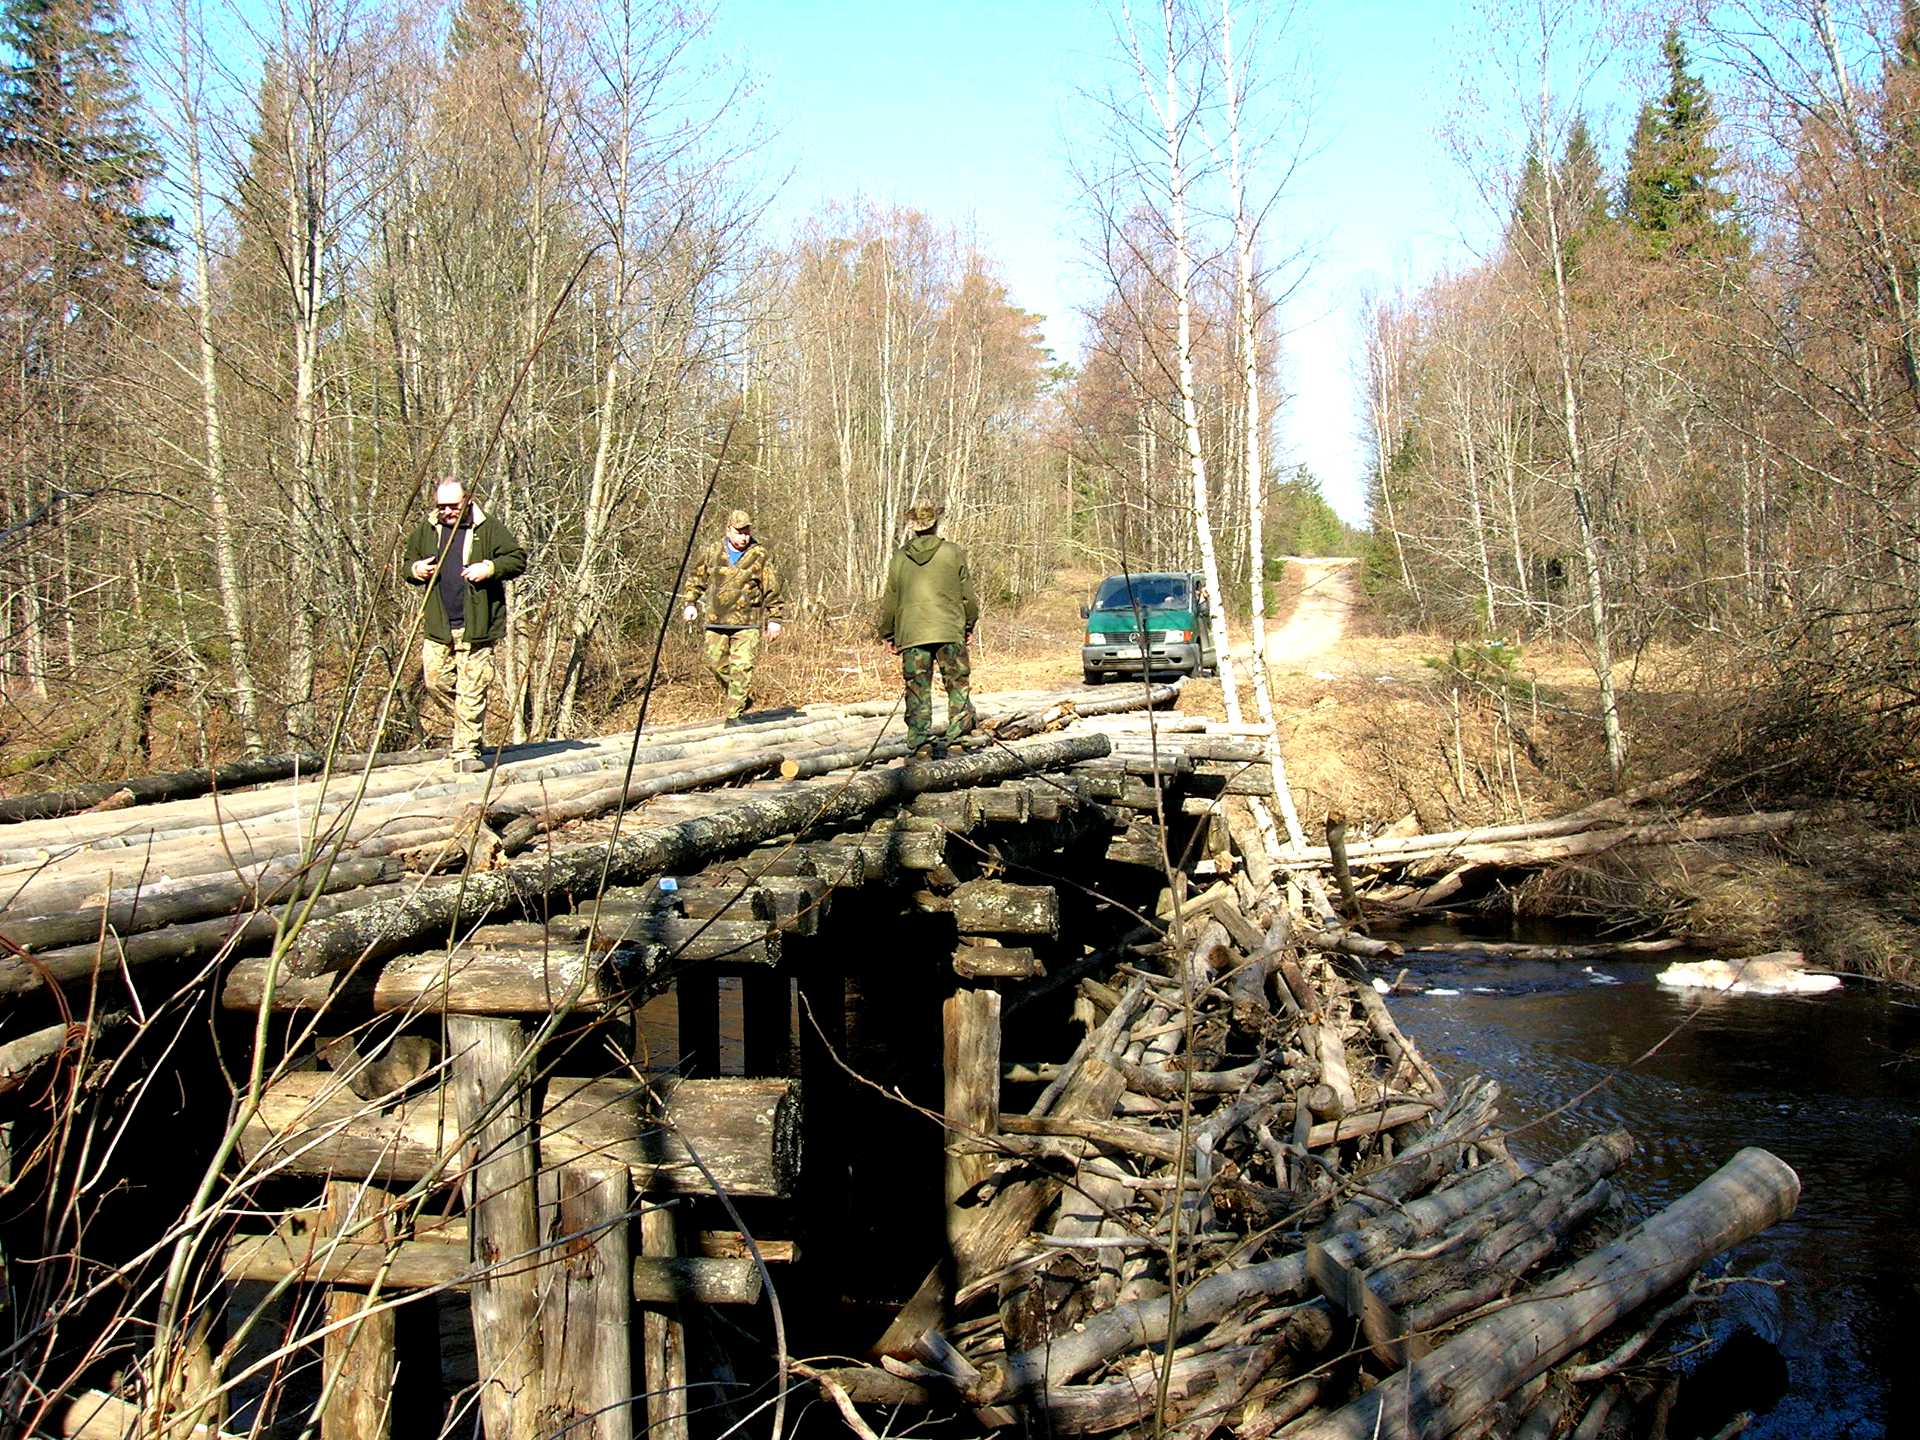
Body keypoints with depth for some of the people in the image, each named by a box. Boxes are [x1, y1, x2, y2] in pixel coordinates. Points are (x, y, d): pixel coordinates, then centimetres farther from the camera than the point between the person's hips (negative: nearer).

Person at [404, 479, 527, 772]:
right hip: (438, 626, 4)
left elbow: (518, 559, 0)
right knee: (435, 681, 5)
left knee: (472, 691, -5)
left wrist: (490, 568, -16)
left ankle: (466, 751, 2)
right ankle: (465, 726, 32)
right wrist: (416, 570, -1)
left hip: (476, 627, -4)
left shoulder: (488, 528, -2)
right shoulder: (425, 531, 10)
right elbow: (408, 563, 23)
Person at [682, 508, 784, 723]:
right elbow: (697, 578, 19)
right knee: (716, 663, 5)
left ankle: (734, 713, -6)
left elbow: (773, 590, 1)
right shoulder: (712, 552, 5)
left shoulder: (761, 556, -3)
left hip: (747, 622, -3)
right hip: (716, 620, 3)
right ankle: (744, 699, 24)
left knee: (742, 667, -10)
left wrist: (774, 619, -1)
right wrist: (691, 602, 11)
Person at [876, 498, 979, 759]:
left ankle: (921, 746, 4)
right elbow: (968, 594, 6)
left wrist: (887, 634, 21)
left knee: (917, 691, 6)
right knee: (958, 686, 5)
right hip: (950, 631, -2)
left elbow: (889, 601, 10)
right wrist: (970, 625, 20)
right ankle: (958, 731, -11)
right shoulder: (953, 553, 0)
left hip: (911, 635, 2)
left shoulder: (899, 558, 4)